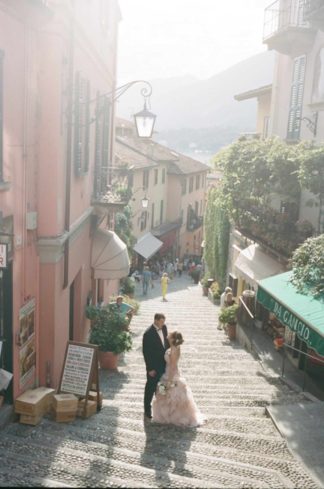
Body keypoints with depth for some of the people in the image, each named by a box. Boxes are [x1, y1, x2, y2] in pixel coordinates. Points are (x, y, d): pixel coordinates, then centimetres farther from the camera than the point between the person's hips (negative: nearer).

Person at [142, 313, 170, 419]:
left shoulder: (164, 328, -4)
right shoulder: (148, 333, -24)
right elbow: (146, 352, -20)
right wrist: (150, 369, -17)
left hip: (164, 364, 6)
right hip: (154, 366, -6)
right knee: (150, 388, 11)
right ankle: (147, 409, 29)